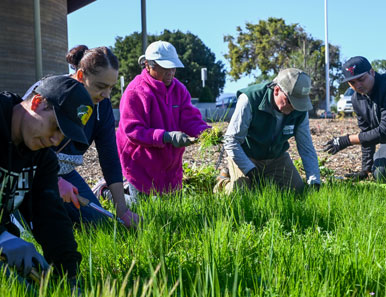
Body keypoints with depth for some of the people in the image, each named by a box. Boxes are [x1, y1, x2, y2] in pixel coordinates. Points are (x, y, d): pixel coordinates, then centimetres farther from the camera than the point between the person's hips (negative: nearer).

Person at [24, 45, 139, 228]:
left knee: (97, 221, -3)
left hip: (65, 171, 6)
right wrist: (55, 181, -35)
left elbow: (110, 156, -6)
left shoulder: (102, 104, -6)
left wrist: (122, 210, -11)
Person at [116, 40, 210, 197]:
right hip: (141, 166, -7)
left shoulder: (178, 88, 2)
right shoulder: (136, 91, -19)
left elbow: (190, 119, -5)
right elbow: (132, 131, -24)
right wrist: (167, 137, -35)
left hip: (170, 165, 7)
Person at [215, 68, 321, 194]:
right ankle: (224, 182, 12)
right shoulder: (250, 100, -30)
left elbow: (307, 148, -8)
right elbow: (231, 141, -26)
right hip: (245, 156, -4)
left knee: (298, 191, -8)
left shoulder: (299, 110, -16)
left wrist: (314, 182, -17)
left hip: (277, 157, 4)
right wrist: (252, 172, -31)